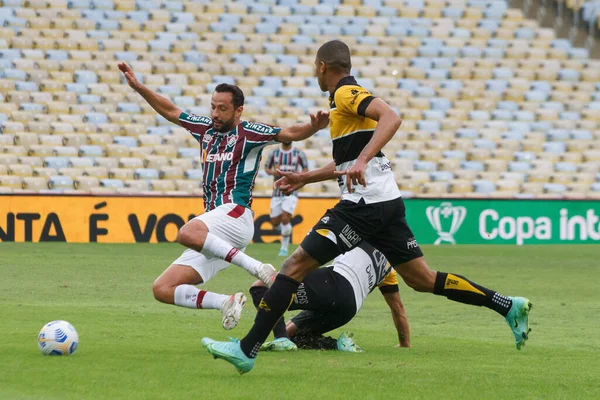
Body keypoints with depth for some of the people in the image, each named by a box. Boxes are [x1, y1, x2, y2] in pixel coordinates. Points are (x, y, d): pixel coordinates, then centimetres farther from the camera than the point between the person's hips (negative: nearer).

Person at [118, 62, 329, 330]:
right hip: (214, 227, 8)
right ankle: (226, 303, -6)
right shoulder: (206, 129, 19)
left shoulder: (247, 132, 0)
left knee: (187, 234, -41)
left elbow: (290, 134, -8)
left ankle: (258, 269, -34)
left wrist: (314, 127, -29)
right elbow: (170, 112, 29)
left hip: (235, 213, -8)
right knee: (162, 290, -1)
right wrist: (137, 86, 24)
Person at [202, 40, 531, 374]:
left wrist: (362, 160, -35)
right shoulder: (346, 97, 22)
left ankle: (247, 350, -13)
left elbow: (391, 118, -26)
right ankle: (509, 307, 9)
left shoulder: (346, 93, -8)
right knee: (423, 280, 12)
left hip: (364, 203, -10)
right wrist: (305, 178, 34)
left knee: (295, 266, -9)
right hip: (387, 200, 10)